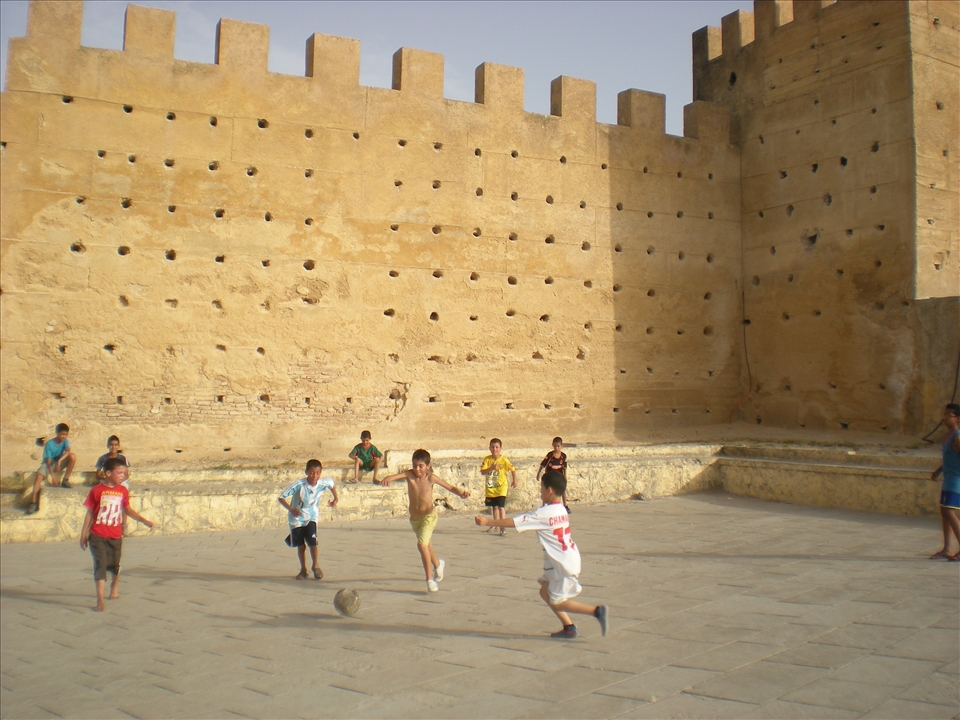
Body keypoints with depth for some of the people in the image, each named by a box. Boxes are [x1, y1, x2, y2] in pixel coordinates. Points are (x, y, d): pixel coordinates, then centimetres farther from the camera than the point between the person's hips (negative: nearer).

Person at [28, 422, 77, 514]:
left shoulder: (65, 441, -9)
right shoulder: (49, 444, -18)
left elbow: (67, 451, -28)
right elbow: (48, 461, -20)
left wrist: (59, 461, -44)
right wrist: (53, 477, -27)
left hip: (59, 462, 2)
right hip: (48, 463, -2)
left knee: (72, 456, -26)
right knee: (39, 476, -31)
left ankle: (65, 480, -16)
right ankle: (33, 503, -33)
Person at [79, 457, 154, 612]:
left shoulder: (123, 491, 2)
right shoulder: (97, 491, -7)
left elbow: (128, 510, 11)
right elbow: (90, 513, -1)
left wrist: (144, 520, 3)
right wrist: (83, 534, 2)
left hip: (116, 536, 3)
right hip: (98, 536, -3)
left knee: (115, 564, 13)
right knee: (101, 564, -10)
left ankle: (115, 586, 44)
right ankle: (100, 600, -5)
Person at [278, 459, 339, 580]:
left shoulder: (323, 484, -19)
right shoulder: (299, 485, -28)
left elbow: (332, 482, 7)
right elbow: (281, 497, -25)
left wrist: (335, 499, 6)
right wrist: (291, 509, -36)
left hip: (311, 517, 1)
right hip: (297, 518, -1)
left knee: (312, 541, -14)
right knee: (300, 545, 3)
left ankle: (316, 566, 6)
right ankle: (303, 569, 22)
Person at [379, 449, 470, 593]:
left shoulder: (431, 478, -14)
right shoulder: (409, 475, -13)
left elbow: (449, 487, -6)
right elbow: (397, 475, -34)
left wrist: (461, 493, -24)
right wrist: (387, 479, -55)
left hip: (429, 515, -4)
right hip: (414, 517, 4)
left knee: (422, 544, -22)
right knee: (426, 544, 24)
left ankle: (430, 579, -11)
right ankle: (437, 564, 54)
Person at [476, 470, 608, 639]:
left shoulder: (543, 514, -18)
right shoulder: (560, 510, 7)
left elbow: (513, 522, -16)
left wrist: (487, 521, -9)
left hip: (563, 563, -9)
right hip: (566, 559, 9)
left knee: (557, 603, 0)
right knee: (545, 591, 16)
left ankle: (596, 610, -7)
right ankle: (569, 627, 15)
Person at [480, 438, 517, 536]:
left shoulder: (504, 459, -11)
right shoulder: (487, 459, -5)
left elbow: (513, 469, 1)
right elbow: (482, 472, -14)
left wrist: (514, 481, 4)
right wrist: (491, 468, -29)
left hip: (501, 487, -4)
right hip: (490, 488, 4)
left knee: (501, 507, -12)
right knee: (494, 507, 19)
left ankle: (502, 528, -9)